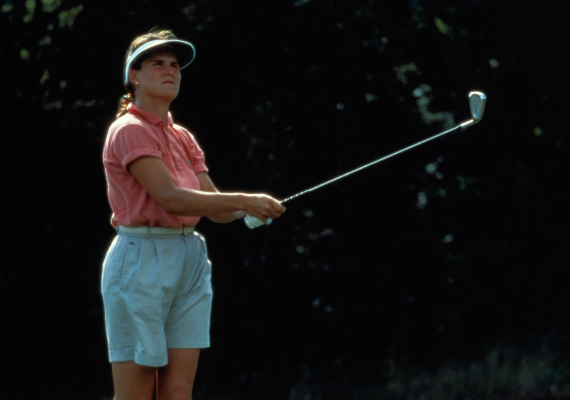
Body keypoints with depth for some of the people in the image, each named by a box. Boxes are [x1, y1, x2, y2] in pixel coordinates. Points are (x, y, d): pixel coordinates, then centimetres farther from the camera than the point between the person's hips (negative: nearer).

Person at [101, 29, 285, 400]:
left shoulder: (182, 137, 17)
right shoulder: (129, 131, -8)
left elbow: (217, 208, 12)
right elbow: (170, 197, -19)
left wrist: (249, 209, -10)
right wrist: (244, 199, -21)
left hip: (190, 262, 8)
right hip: (142, 261, -8)